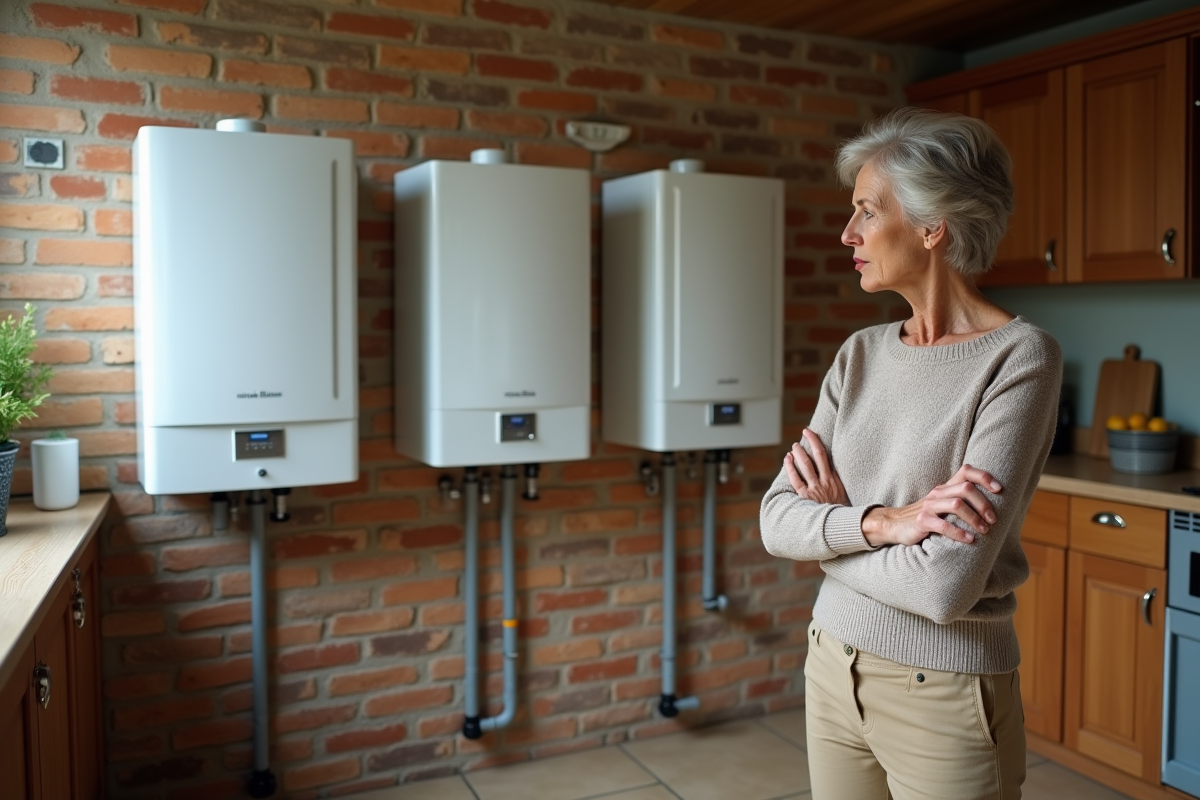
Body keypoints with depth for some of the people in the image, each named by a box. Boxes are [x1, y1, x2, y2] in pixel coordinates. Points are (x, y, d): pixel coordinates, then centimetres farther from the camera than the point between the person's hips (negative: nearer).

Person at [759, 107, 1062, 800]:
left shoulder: (1020, 357, -17)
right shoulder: (862, 354, 2)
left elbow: (945, 586, -24)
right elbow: (777, 521, -4)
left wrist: (837, 519, -9)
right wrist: (883, 522, -21)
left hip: (943, 697, -5)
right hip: (834, 666, 6)